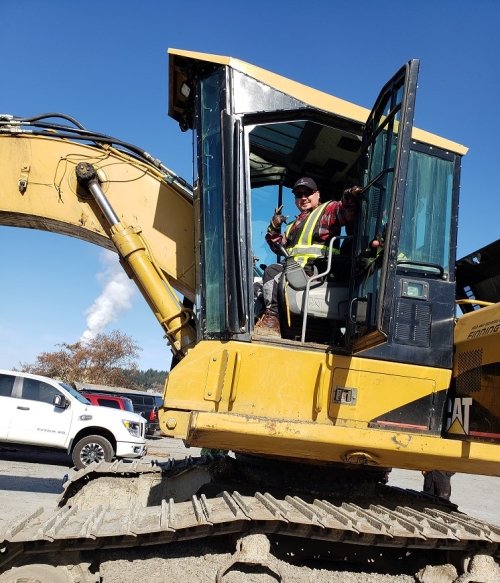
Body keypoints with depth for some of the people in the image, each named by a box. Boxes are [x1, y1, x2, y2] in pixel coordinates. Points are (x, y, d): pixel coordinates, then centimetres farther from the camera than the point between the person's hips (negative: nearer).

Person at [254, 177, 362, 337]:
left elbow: (344, 211, -14)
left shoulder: (327, 210, 9)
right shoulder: (296, 223, 32)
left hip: (315, 268, -9)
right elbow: (280, 248, 34)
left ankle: (272, 318, -27)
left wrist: (349, 198, -36)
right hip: (294, 266, 9)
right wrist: (274, 229, 18)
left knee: (272, 271, -26)